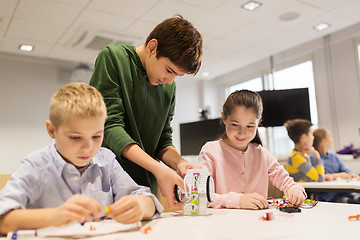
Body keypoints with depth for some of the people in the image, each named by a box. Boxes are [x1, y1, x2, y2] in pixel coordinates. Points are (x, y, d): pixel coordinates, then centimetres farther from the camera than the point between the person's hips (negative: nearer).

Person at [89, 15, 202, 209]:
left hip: (146, 186, 5)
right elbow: (110, 125, -18)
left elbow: (163, 141, 10)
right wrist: (158, 169, -27)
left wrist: (179, 162, -13)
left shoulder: (169, 87, 8)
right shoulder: (112, 57, -8)